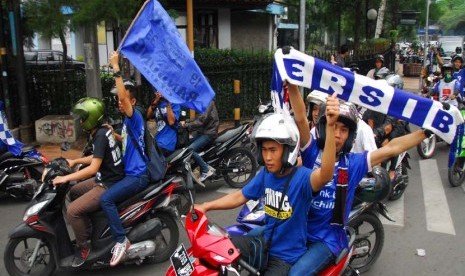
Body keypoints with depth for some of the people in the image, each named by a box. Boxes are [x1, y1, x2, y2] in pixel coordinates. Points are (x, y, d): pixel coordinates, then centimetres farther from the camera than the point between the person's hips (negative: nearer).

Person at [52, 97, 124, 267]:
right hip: (105, 179, 11)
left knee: (72, 211, -16)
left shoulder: (100, 136, -22)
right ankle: (87, 229, 33)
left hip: (110, 185, -11)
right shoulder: (102, 131, 7)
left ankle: (83, 248, 3)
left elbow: (93, 168, -26)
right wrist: (75, 161, 19)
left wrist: (66, 178, -23)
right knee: (74, 192, 23)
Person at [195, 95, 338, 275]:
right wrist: (206, 206, -1)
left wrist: (330, 127, -61)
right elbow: (240, 196, 8)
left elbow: (325, 175, -47)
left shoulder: (301, 176, -25)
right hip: (265, 243, 6)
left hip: (286, 256, -6)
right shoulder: (266, 174, -3)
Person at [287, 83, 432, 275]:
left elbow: (391, 149, -4)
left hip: (328, 238, -1)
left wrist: (426, 131, -8)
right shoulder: (312, 151, -6)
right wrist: (291, 83, -30)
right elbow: (300, 119, -18)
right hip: (299, 230, 1)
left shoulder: (353, 163, -2)